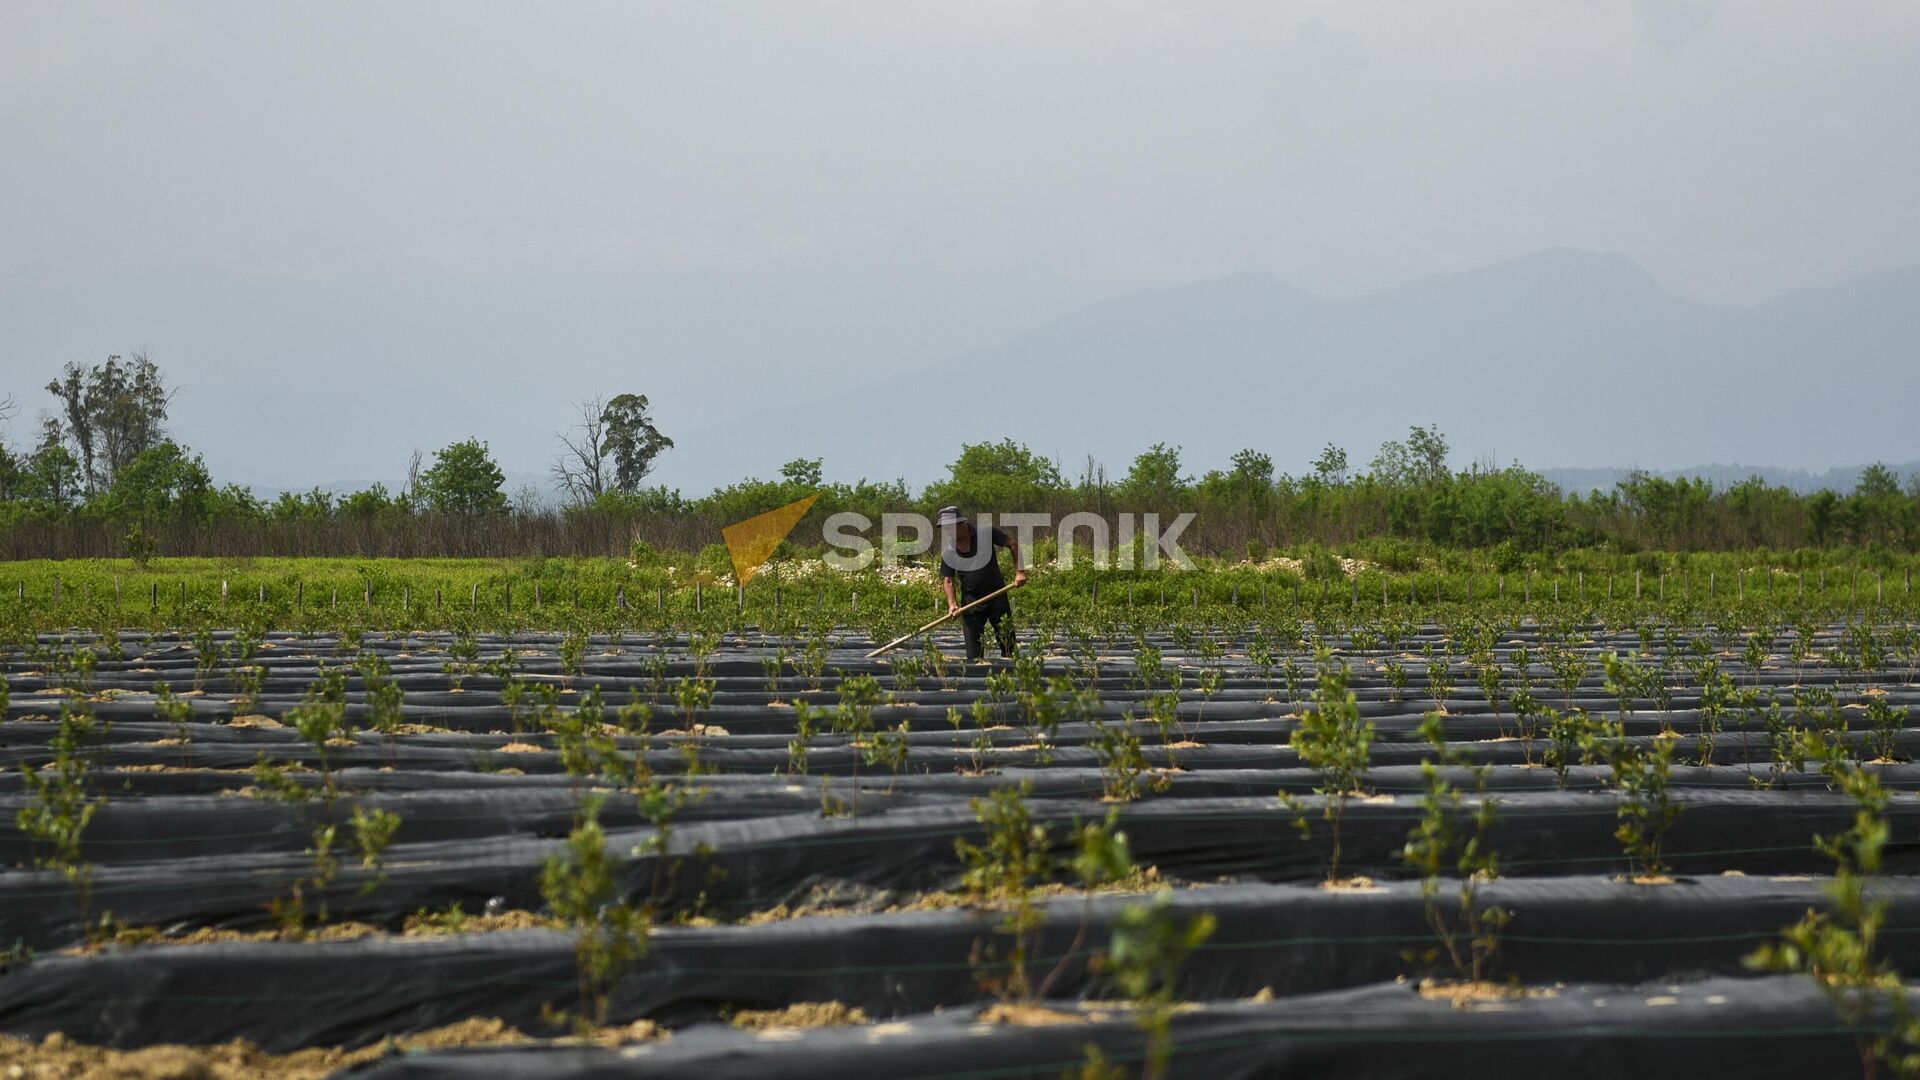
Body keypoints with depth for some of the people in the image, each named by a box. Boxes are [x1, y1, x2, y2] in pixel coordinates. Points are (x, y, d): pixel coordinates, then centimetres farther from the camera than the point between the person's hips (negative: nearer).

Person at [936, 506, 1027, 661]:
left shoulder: (985, 533, -11)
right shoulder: (949, 550, -4)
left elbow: (1013, 544, -3)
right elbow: (948, 580, -1)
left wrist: (1020, 571, -10)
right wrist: (952, 604, -16)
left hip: (997, 596, -1)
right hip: (971, 601, 1)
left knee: (1008, 641, 6)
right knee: (973, 649, -3)